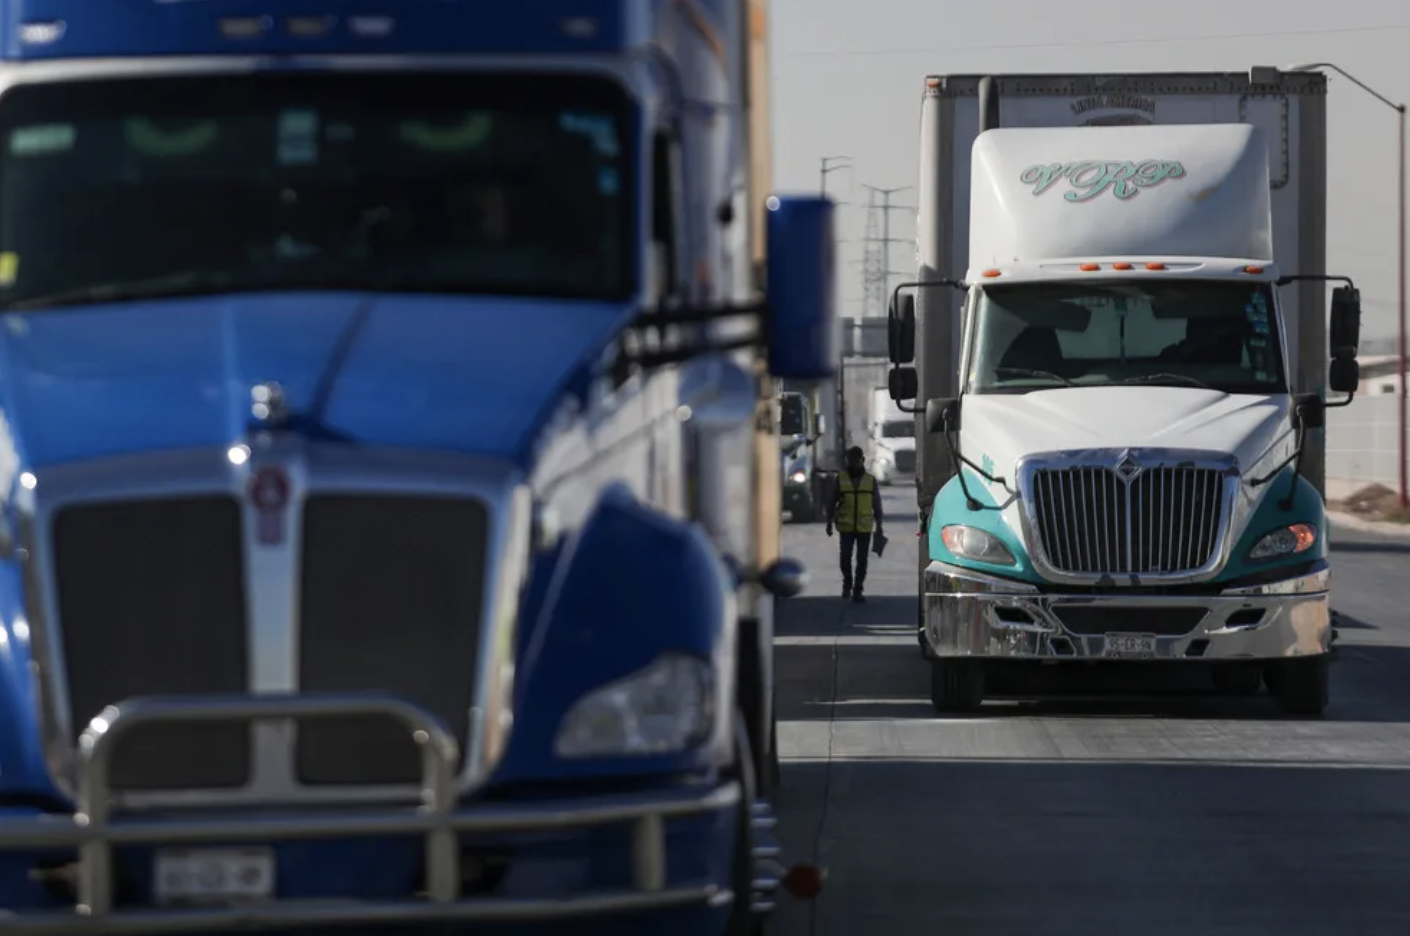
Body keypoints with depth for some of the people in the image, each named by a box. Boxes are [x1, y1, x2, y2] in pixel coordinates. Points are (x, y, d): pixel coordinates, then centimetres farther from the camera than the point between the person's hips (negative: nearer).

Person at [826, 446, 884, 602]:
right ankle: (847, 582, 18)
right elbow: (832, 503, 4)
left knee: (862, 560, -1)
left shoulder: (870, 480, 3)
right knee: (845, 557, -8)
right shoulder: (840, 479, 1)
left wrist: (879, 526, 1)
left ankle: (857, 592, 8)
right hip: (846, 527, 0)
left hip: (864, 528, 1)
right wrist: (829, 523, 0)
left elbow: (877, 505, 5)